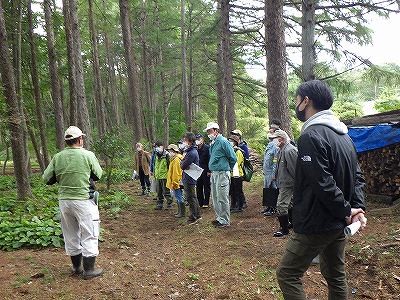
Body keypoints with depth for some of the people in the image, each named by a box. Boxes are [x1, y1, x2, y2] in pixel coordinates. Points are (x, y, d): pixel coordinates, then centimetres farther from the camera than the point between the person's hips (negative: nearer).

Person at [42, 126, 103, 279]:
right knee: (89, 234, 7)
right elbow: (98, 175, 0)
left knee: (71, 234, 17)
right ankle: (89, 269, 12)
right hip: (83, 200, -4)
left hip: (64, 200, 5)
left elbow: (47, 179, 1)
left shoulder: (57, 157, -2)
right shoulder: (88, 155, -11)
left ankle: (76, 266, 31)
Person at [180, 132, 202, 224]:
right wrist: (183, 162, -7)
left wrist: (182, 160, -4)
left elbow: (183, 166, -21)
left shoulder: (191, 153, -22)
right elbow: (183, 165, 13)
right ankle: (197, 215, 28)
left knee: (190, 198, 0)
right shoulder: (190, 151, 11)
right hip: (190, 178, 10)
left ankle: (193, 217, 10)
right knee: (193, 197, 18)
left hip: (189, 179, -10)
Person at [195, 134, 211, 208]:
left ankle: (206, 203, 8)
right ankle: (200, 202, 18)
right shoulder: (196, 149, 11)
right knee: (199, 188, 9)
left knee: (206, 187, 2)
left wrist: (209, 171, -17)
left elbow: (209, 160, -12)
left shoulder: (207, 148, -7)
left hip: (205, 171, -6)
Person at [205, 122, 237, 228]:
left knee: (222, 198, -3)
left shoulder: (223, 142, -13)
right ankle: (219, 218, 27)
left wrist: (228, 168, 2)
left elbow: (233, 158, -10)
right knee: (215, 198, 15)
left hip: (222, 173, -9)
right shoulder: (213, 143, 13)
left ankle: (225, 220, 6)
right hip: (214, 173, 9)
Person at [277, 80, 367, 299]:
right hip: (338, 224, 9)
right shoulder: (343, 134, 10)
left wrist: (347, 210, -14)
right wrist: (357, 208, 0)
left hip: (316, 224, -9)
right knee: (335, 275, 21)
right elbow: (357, 176, 10)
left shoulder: (311, 135, -20)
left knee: (287, 275, 2)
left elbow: (323, 184, -26)